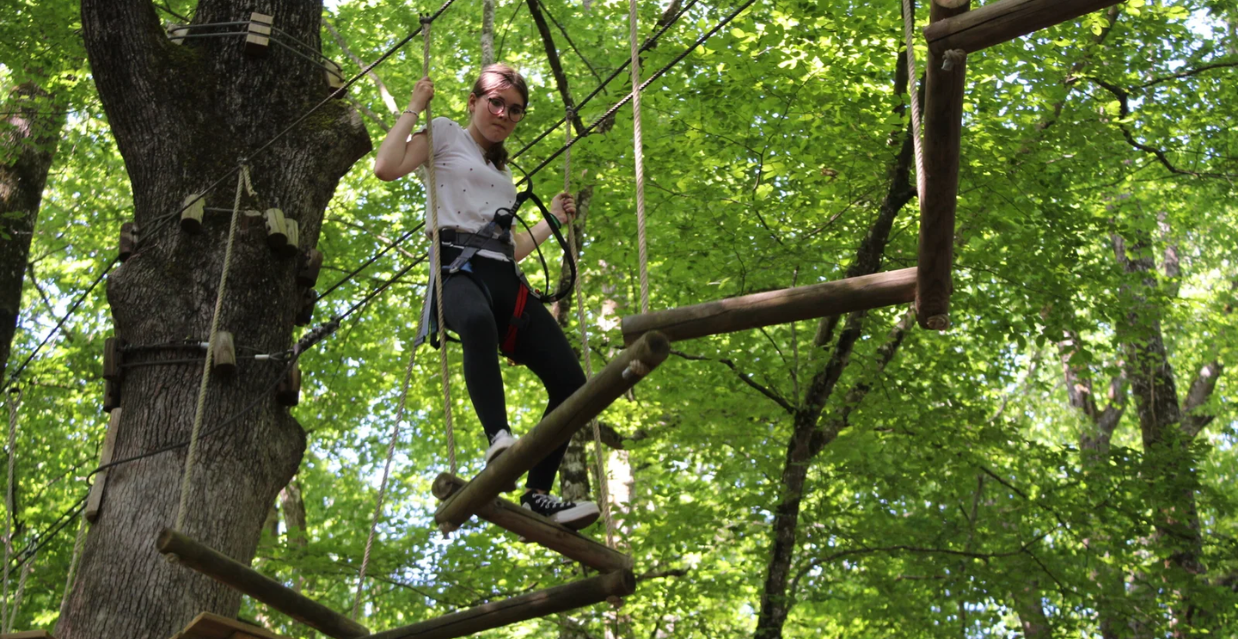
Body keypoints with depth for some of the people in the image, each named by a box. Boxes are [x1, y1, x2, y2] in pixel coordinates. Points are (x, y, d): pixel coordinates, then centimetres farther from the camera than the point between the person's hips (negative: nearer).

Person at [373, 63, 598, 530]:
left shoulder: (503, 171, 33)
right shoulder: (445, 135, 15)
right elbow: (386, 167, -5)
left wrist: (553, 220, 32)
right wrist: (414, 108, 4)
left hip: (506, 279, 7)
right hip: (458, 268, -7)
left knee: (569, 380, -12)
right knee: (478, 322, -45)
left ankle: (537, 494, -11)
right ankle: (498, 438, -55)